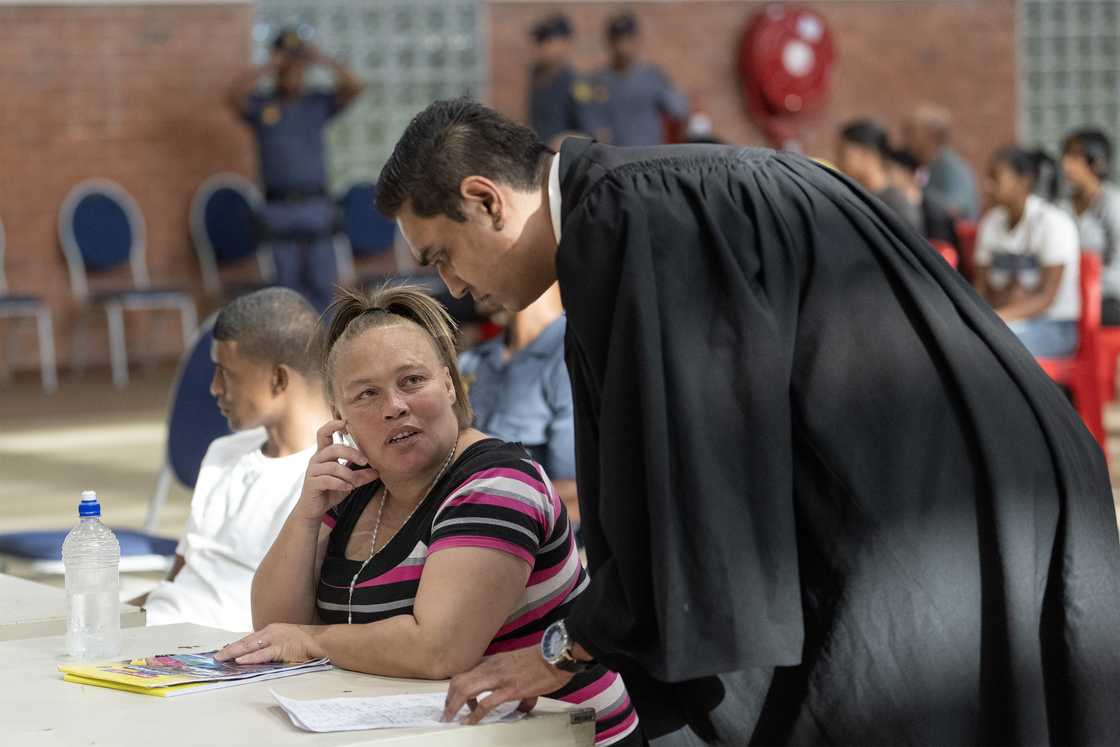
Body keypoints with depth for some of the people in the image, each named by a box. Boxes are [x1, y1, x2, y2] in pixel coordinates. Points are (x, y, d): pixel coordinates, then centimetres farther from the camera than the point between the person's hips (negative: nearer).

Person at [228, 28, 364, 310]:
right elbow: (235, 95, -19)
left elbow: (354, 87, -8)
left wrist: (321, 58, -17)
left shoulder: (318, 104, 8)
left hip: (316, 205, 1)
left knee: (322, 281, -1)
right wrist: (271, 65, -20)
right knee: (289, 282, 2)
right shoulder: (260, 106, 3)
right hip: (279, 207, -1)